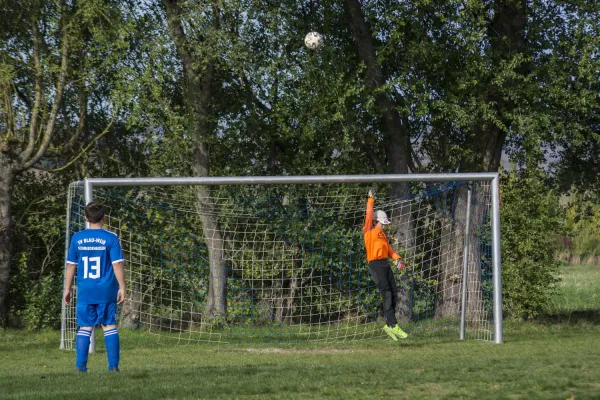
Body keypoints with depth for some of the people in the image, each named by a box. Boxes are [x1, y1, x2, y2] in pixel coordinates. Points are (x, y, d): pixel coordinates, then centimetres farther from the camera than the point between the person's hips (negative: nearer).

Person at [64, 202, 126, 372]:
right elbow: (117, 264, -7)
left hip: (85, 292, 2)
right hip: (106, 291, -2)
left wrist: (67, 289, 14)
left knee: (85, 328, 7)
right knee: (109, 326, 5)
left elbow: (71, 265, 6)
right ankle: (113, 365, 2)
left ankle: (81, 366, 4)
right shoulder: (110, 238, -5)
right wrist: (122, 288, -1)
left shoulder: (77, 238, 3)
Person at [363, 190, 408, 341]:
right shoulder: (369, 231, -1)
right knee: (387, 294, -13)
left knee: (393, 294, 5)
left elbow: (389, 249, 17)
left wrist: (398, 259, 2)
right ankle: (393, 326, -16)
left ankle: (389, 326, 12)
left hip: (385, 264, 8)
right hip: (375, 264, -8)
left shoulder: (382, 234, 20)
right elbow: (369, 214, -10)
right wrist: (371, 200, -7)